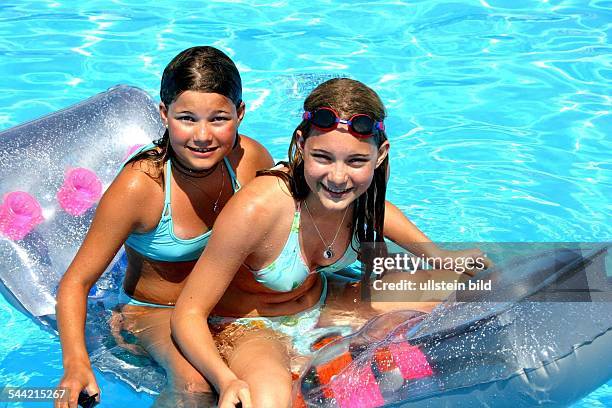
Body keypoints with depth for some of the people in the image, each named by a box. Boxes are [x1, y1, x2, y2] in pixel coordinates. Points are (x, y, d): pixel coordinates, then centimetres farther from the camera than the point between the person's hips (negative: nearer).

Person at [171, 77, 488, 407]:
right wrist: (226, 380, -43)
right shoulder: (256, 209, -33)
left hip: (321, 309, 7)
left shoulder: (366, 198, -16)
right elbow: (188, 313, -27)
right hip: (247, 327, -7)